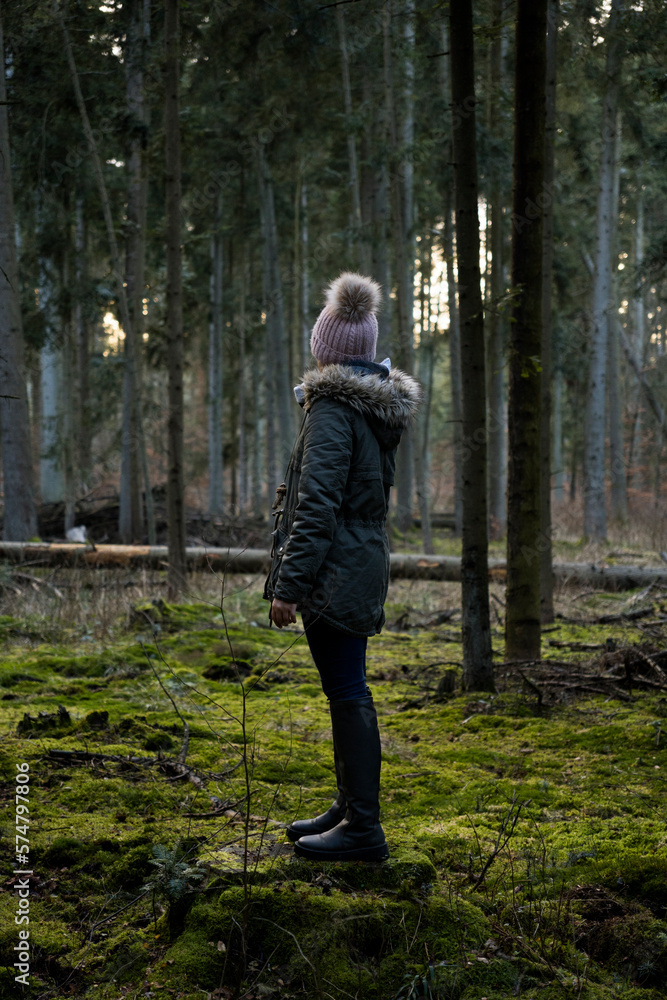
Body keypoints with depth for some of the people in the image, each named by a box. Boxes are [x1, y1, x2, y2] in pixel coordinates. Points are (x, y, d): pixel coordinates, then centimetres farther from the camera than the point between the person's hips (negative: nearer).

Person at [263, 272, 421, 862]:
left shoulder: (333, 409, -16)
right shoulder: (382, 406, 12)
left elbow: (318, 502, -21)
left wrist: (289, 582, -20)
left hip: (335, 568, -9)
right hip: (366, 562, 10)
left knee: (347, 692, -5)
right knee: (347, 690, 17)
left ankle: (363, 828, -1)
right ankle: (351, 806, 27)